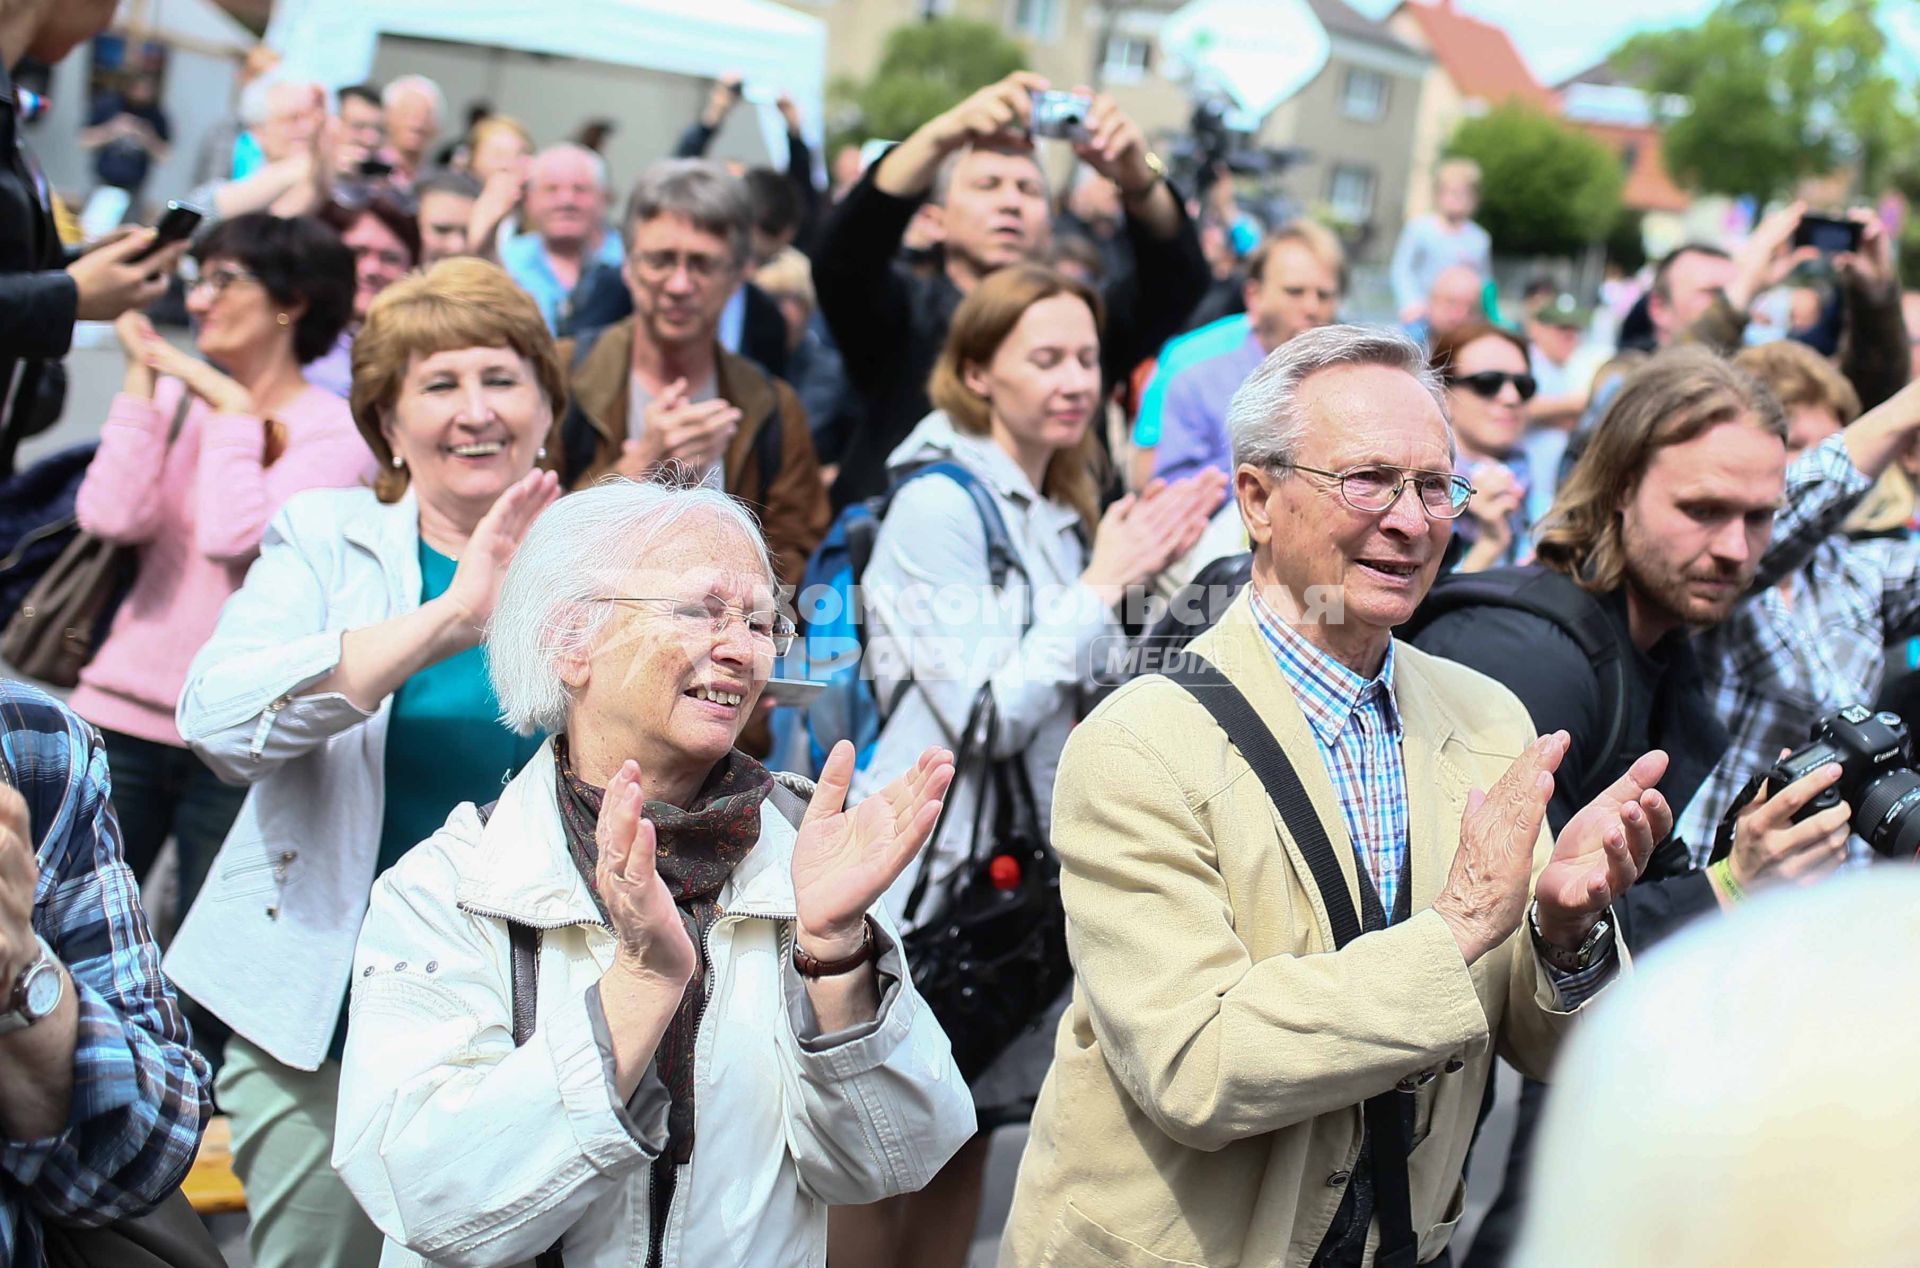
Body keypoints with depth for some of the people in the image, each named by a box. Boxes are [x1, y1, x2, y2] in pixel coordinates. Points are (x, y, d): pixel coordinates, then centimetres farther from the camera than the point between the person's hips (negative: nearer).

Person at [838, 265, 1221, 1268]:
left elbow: (1086, 696, 13)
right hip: (924, 871, -8)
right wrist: (1104, 580, -14)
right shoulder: (937, 504, -14)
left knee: (964, 1129, 13)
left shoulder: (1058, 512, 11)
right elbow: (989, 715, -21)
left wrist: (1141, 574, 1)